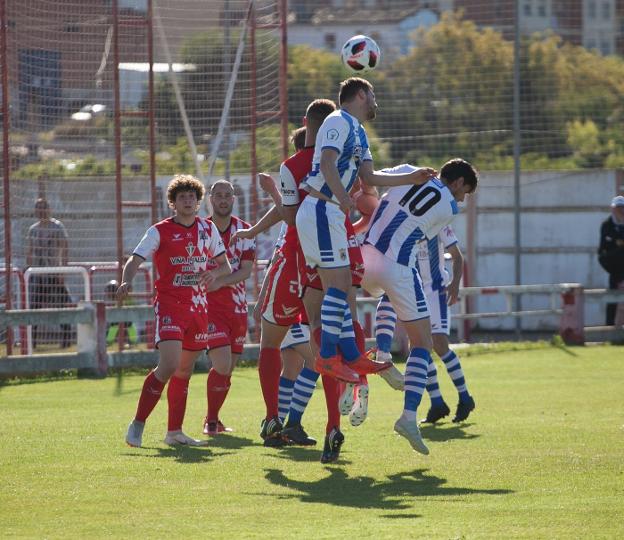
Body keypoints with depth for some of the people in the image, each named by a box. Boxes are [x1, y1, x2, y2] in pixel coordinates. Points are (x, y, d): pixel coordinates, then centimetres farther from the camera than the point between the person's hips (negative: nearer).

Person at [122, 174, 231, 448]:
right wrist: (126, 282, -31)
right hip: (170, 305, -5)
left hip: (198, 307, 5)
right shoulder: (160, 231, -4)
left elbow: (225, 265, 16)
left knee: (184, 370, 10)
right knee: (169, 366, -20)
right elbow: (134, 261, -10)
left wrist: (214, 273, -8)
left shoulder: (208, 228, 10)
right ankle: (137, 424, -9)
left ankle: (174, 432, 17)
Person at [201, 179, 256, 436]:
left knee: (228, 369, 8)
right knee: (222, 366, -16)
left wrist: (220, 281, -20)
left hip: (237, 306, 3)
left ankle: (213, 419, 25)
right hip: (209, 306, -3)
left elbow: (246, 270, -6)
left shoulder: (243, 230, 3)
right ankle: (211, 420, -1)